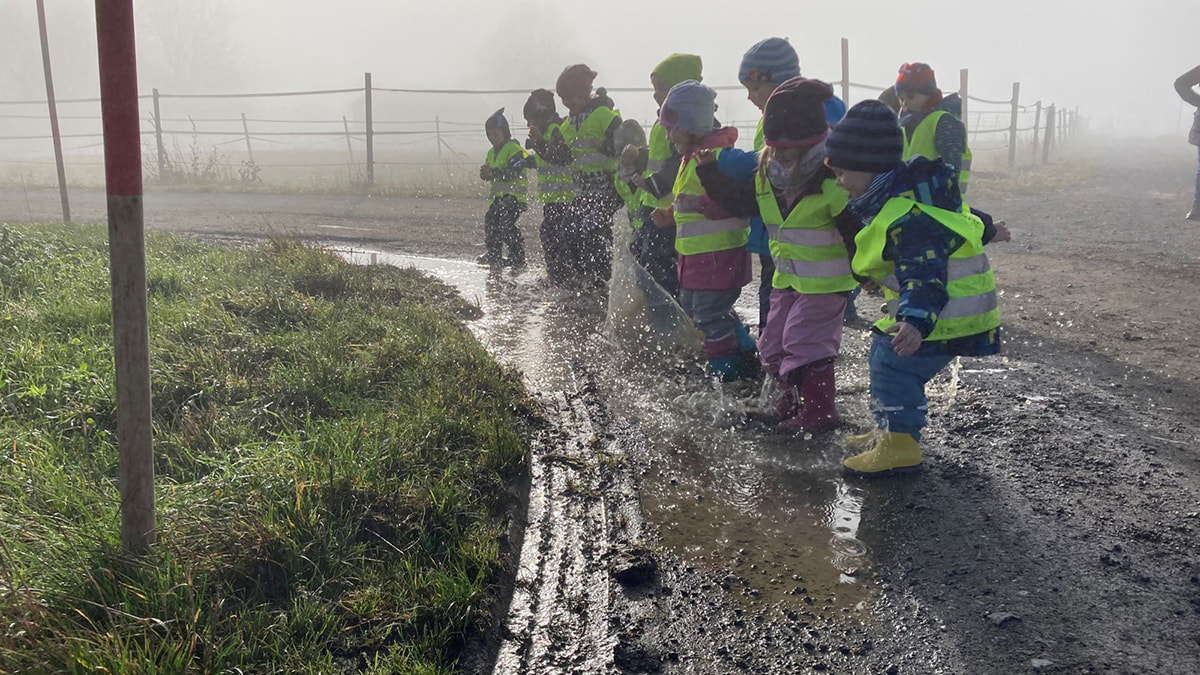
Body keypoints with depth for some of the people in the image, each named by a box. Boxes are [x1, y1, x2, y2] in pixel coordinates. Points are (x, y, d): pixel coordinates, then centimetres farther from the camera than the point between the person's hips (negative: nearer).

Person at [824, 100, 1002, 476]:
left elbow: (926, 278, -38)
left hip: (950, 312, -11)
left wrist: (916, 321, -51)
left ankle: (900, 445, -5)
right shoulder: (899, 197, 3)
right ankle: (890, 430, 27)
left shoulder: (907, 219, -30)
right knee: (883, 352, 16)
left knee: (894, 363, -14)